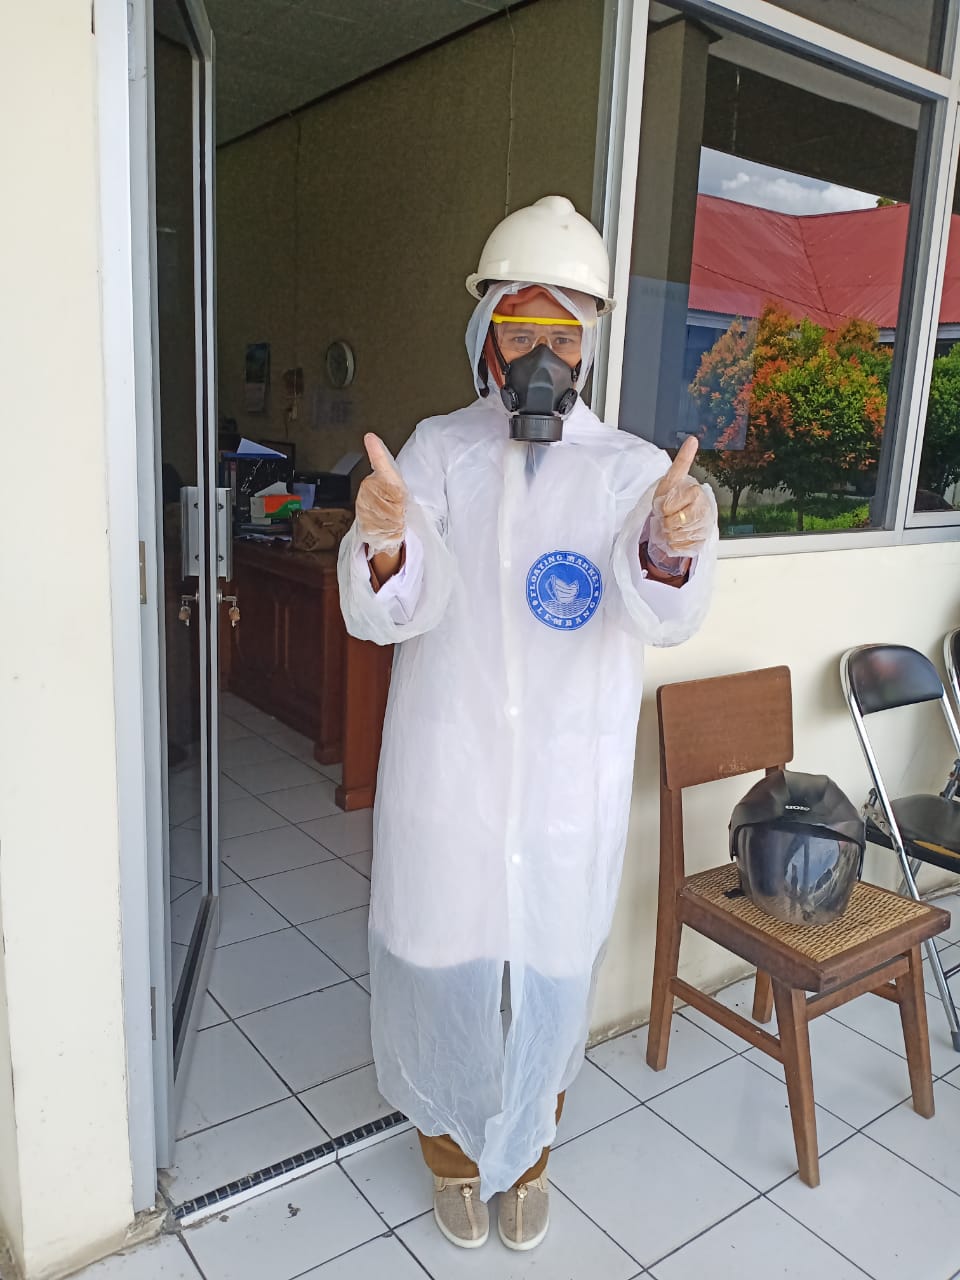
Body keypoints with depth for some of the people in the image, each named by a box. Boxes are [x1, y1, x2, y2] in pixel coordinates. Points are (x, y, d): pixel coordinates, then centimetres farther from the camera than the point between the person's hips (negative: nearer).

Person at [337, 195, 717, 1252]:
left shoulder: (631, 468, -3)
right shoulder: (438, 450, -2)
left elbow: (663, 617, -20)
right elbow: (391, 612, -14)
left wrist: (669, 545, -44)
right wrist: (383, 541, -38)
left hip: (570, 784, 1)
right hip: (446, 774, 0)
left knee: (551, 970, 17)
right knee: (441, 959, 15)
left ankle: (527, 1147, 48)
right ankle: (450, 1141, 46)